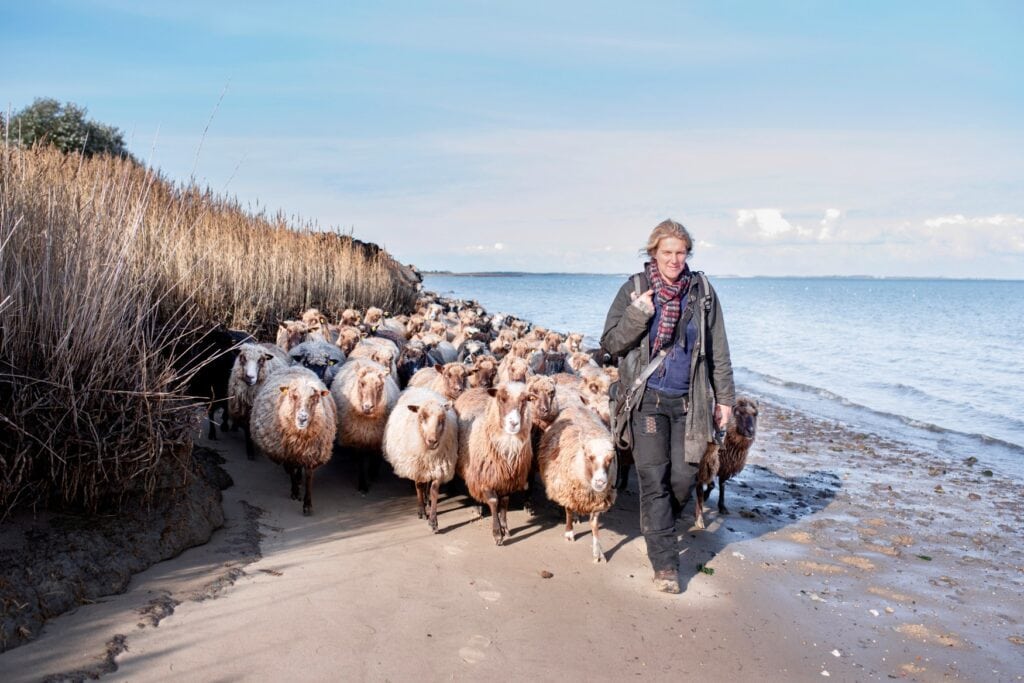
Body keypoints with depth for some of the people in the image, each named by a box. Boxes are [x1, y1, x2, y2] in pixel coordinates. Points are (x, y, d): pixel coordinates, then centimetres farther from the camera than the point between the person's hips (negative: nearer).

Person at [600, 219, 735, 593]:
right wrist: (638, 315, -18)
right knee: (653, 477, -5)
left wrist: (724, 396, 6)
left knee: (683, 476, 5)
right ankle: (665, 562, 3)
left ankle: (657, 528, 34)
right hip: (648, 398, -2)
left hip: (689, 400, 2)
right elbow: (610, 343, -3)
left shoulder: (702, 291, 3)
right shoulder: (634, 290, -1)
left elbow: (718, 350, 8)